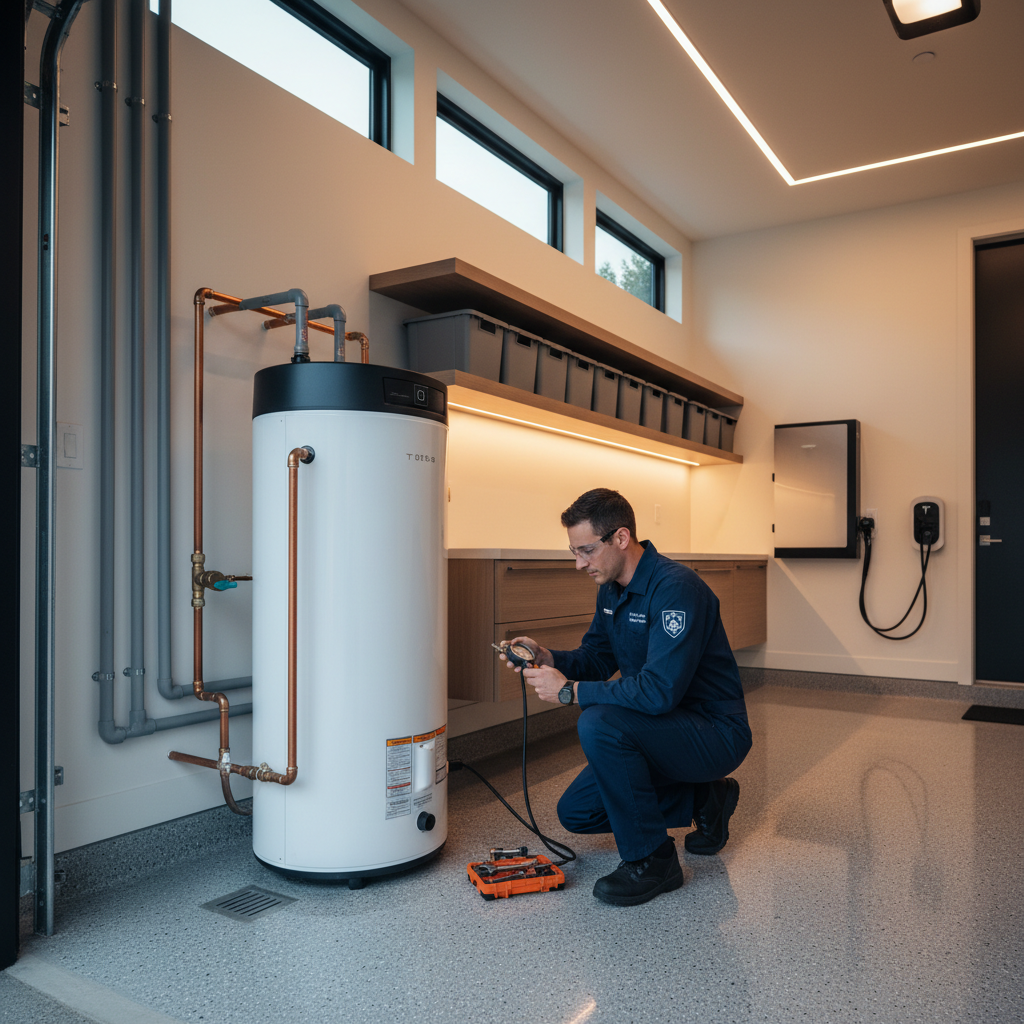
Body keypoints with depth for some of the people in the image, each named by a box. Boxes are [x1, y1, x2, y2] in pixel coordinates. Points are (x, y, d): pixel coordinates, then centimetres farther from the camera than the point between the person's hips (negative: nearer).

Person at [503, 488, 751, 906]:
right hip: (667, 728, 9)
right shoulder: (612, 589, 3)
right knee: (576, 812, 7)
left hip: (716, 734, -9)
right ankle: (703, 799, 19)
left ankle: (652, 860, -13)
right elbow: (595, 659, 11)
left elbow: (660, 690, -35)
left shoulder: (675, 588, -26)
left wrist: (570, 691, -28)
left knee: (598, 723, -32)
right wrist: (547, 659, -9)